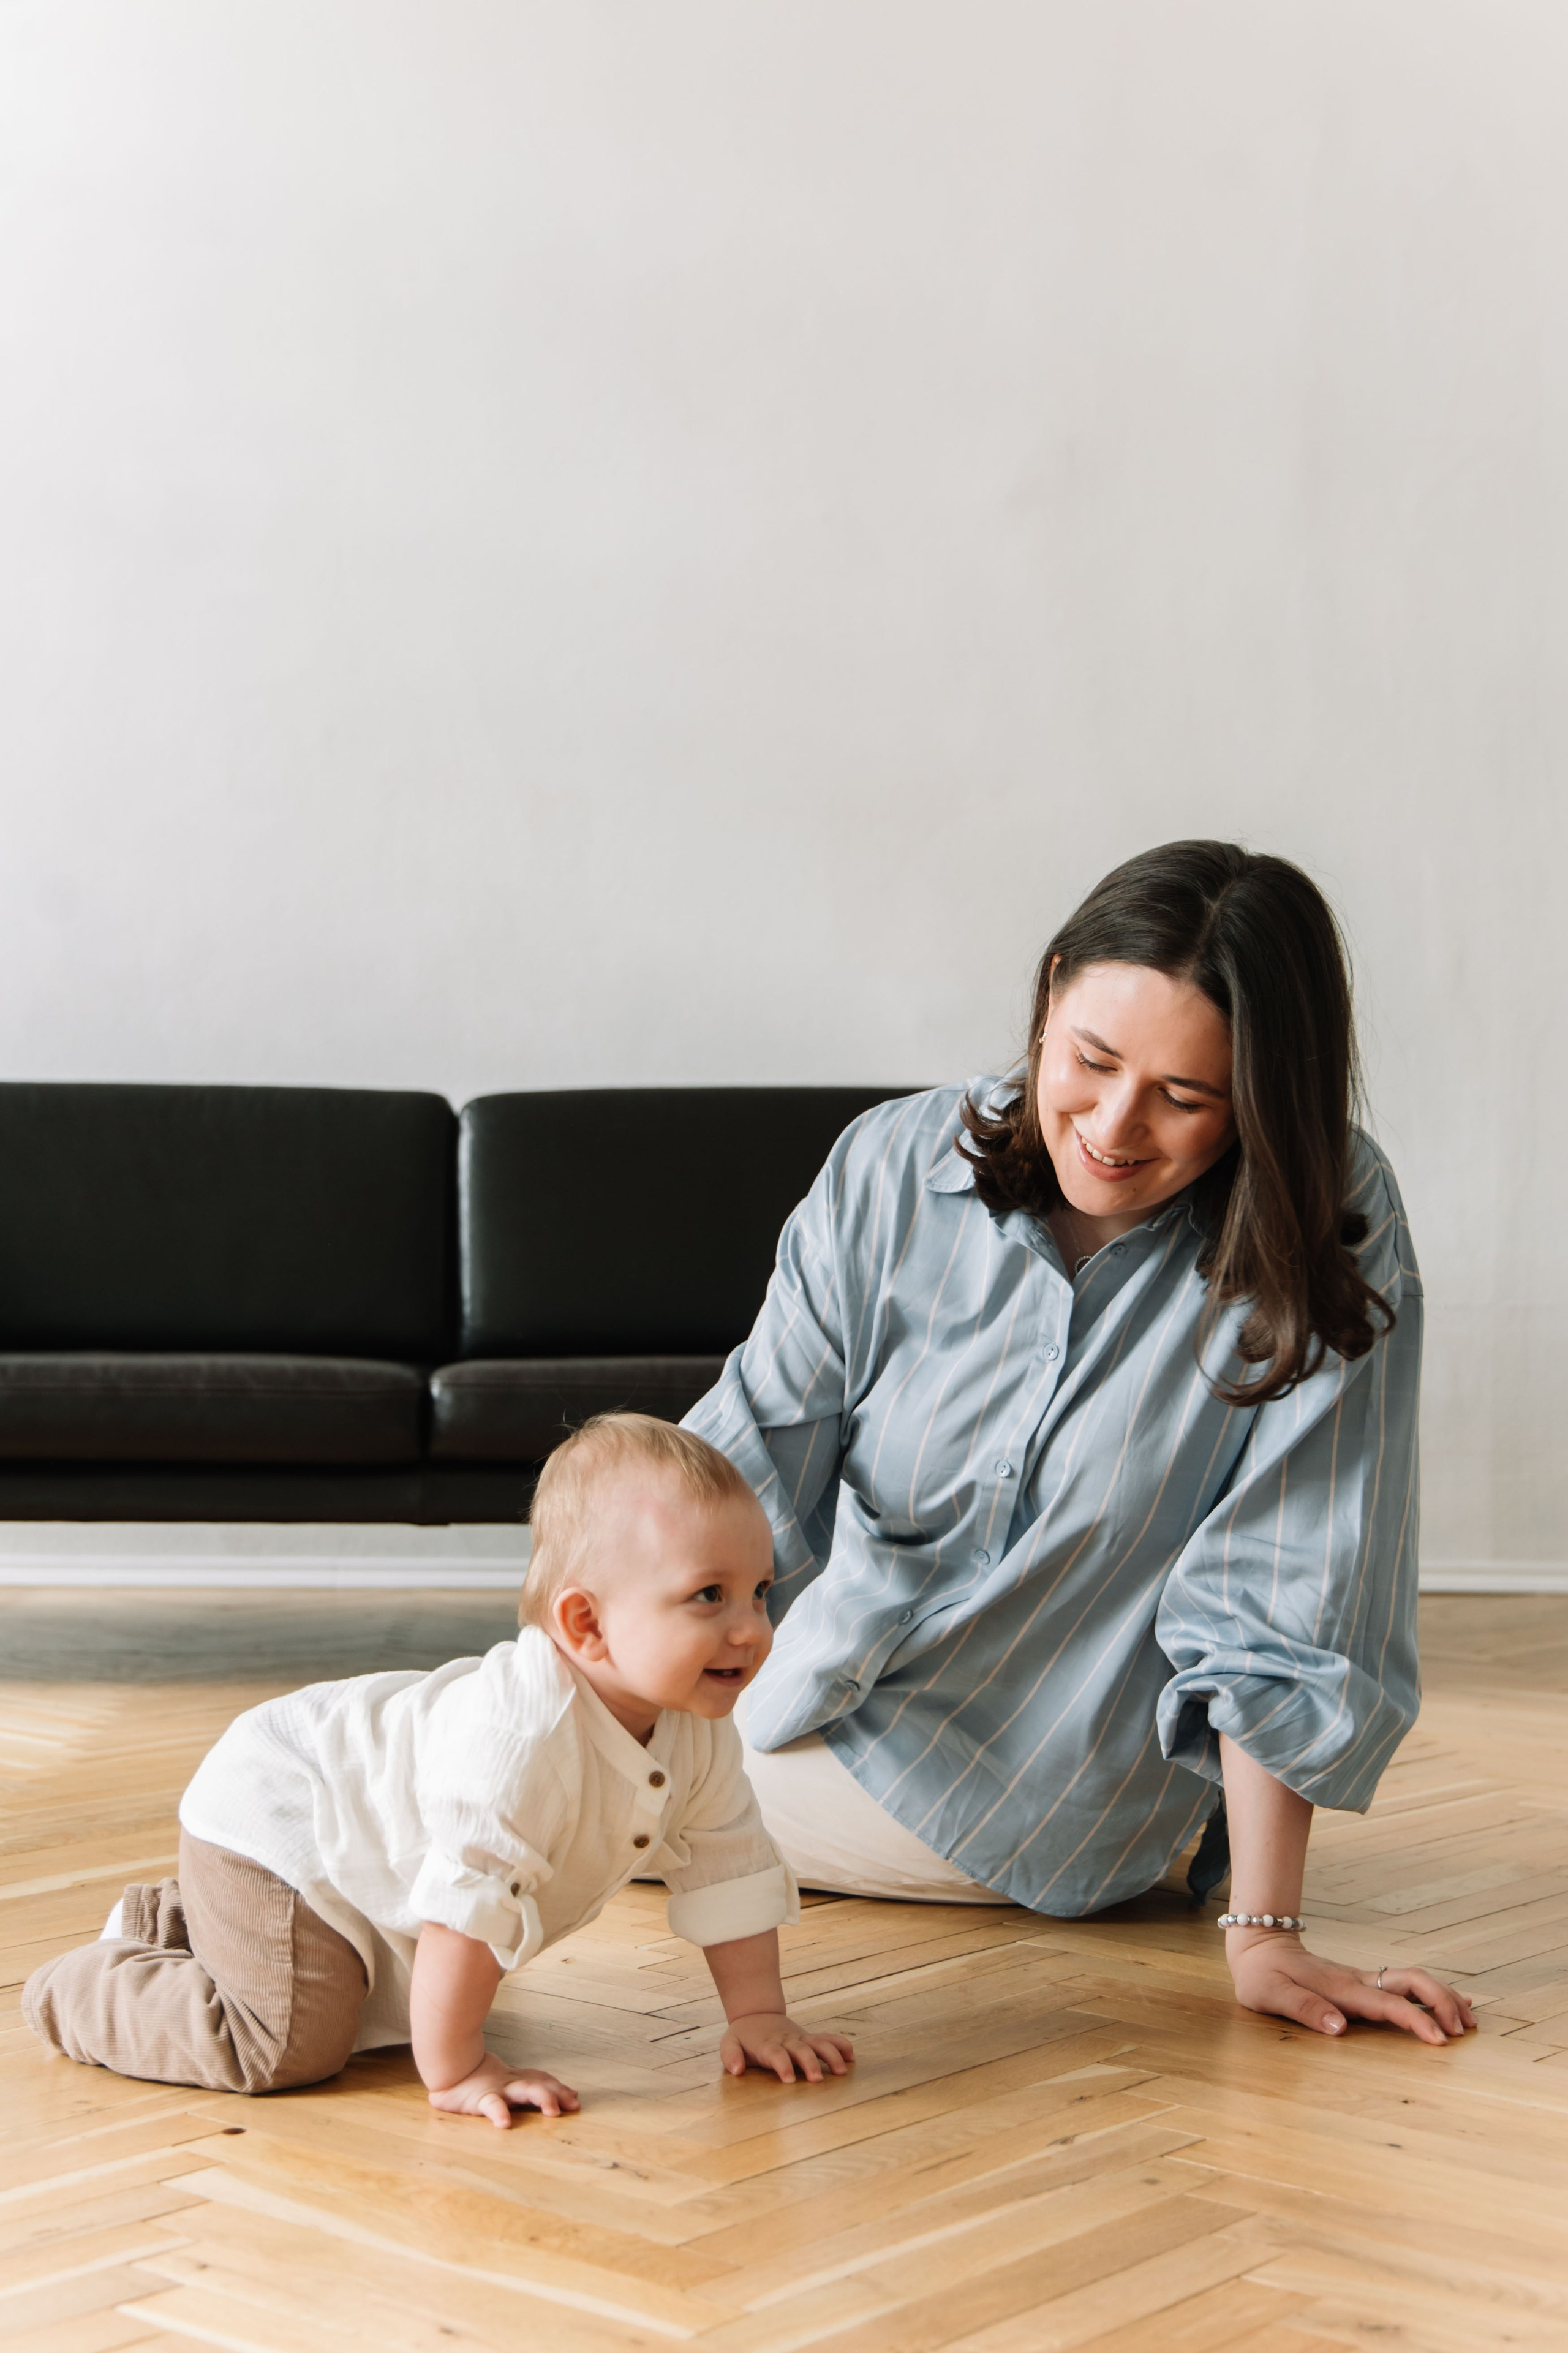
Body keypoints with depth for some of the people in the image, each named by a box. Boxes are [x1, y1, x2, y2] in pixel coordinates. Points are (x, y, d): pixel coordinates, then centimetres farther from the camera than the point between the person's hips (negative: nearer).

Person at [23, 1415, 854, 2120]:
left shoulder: (699, 1734, -13)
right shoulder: (522, 1735, -42)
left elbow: (731, 1868, -1)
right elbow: (467, 1904, -40)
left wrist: (759, 2018, -4)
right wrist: (457, 2073, -33)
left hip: (359, 1822, 9)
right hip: (271, 1824, -9)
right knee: (291, 2041, -23)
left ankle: (171, 1923, 44)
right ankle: (83, 1989, 4)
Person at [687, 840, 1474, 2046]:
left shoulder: (1332, 1235, -26)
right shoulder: (897, 1167, -16)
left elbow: (1282, 1609, -24)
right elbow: (758, 1454, -13)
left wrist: (1266, 1934, -26)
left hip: (1033, 1794, -5)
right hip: (834, 1679, 5)